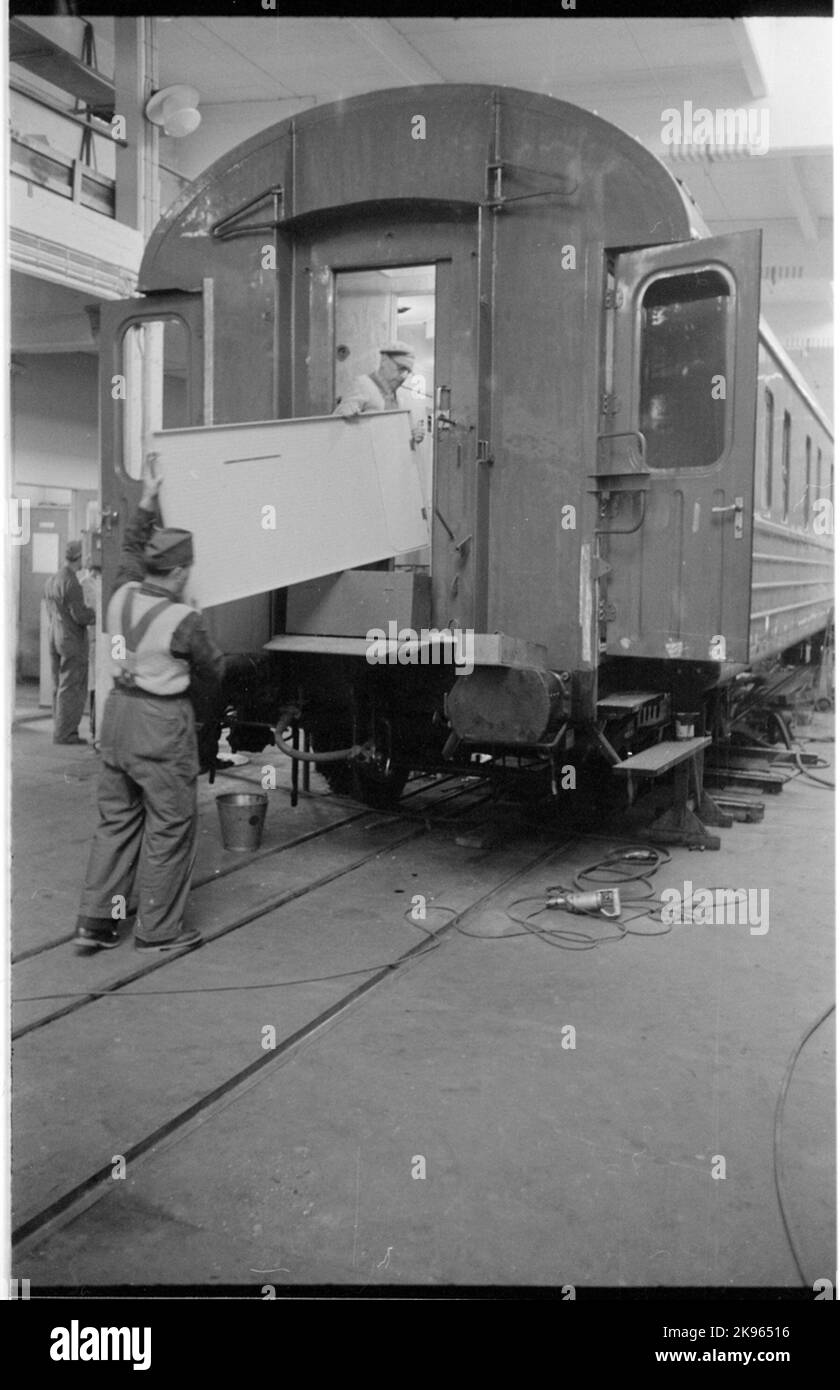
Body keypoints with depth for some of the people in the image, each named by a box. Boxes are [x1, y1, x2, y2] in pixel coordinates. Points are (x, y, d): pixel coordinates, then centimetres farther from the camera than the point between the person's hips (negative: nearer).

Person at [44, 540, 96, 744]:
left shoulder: (50, 581, 10)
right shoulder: (71, 582, -18)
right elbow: (80, 615, -20)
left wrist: (88, 613, 14)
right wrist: (96, 614, 0)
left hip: (55, 638, 9)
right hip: (73, 641, -9)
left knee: (59, 688, 13)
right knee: (72, 690, -2)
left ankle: (61, 732, 19)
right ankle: (65, 734, 0)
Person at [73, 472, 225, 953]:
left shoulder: (124, 596, -2)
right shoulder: (184, 621, -20)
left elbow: (132, 550, 20)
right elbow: (212, 669, -5)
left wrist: (147, 504, 29)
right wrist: (205, 712, 15)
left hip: (119, 710, 8)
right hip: (163, 721, -7)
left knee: (118, 818, 18)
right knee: (170, 826, 5)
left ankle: (96, 918, 20)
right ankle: (158, 929, 14)